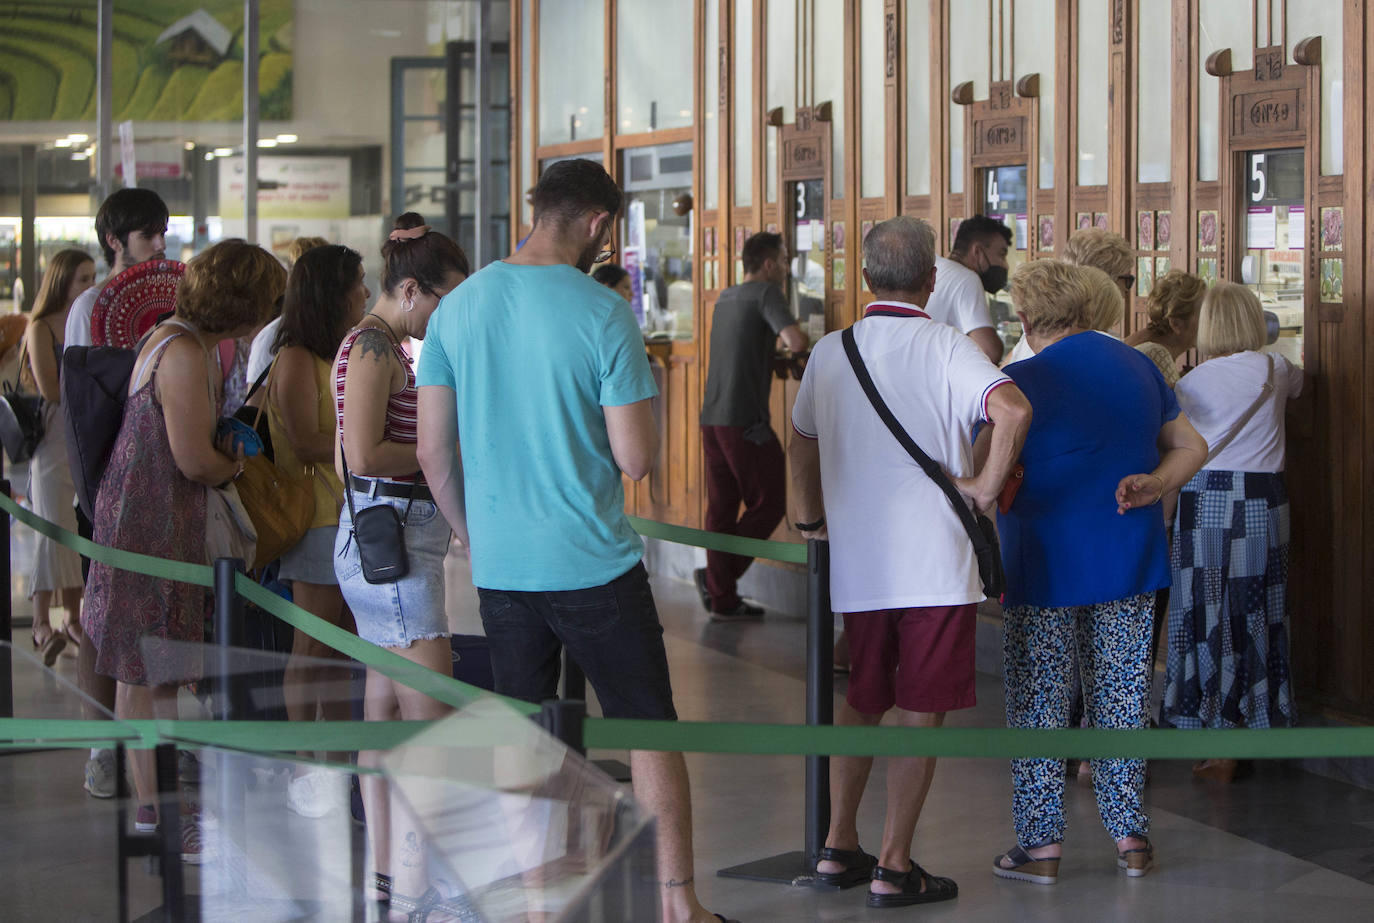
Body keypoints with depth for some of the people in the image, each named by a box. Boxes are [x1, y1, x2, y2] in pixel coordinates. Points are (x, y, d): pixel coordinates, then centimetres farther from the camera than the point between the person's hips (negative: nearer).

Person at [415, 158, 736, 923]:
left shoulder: (458, 307, 2)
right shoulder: (604, 314, -12)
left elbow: (434, 452, 5)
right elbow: (636, 458, -13)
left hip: (500, 566, 4)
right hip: (594, 564, -4)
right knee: (649, 728, 6)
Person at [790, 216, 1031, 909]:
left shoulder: (829, 353, 6)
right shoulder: (944, 347, -9)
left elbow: (803, 442, 19)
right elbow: (1013, 410, -25)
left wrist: (811, 519, 32)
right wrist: (986, 486, -12)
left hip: (857, 563, 5)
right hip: (935, 563, -5)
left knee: (861, 703, 20)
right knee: (920, 715, 3)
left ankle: (838, 847, 22)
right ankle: (894, 867, 6)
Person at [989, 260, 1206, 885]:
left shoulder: (1025, 382, -13)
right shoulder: (1139, 368, 8)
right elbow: (1191, 448, 13)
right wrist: (1152, 485, -1)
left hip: (1047, 569, -5)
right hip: (1131, 566, 5)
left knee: (1036, 701, 4)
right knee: (1121, 696, 13)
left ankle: (1040, 844, 6)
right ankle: (1129, 836, 16)